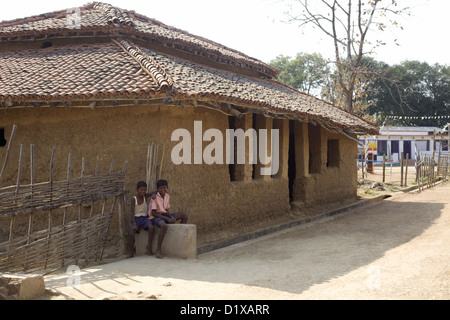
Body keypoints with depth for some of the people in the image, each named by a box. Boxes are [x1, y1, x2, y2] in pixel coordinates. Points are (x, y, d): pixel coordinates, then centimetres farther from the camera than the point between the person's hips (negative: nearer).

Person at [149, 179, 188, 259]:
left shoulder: (167, 196, 7)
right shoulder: (155, 197, -14)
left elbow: (166, 210, 12)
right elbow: (153, 213, -17)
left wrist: (172, 217, -10)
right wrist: (167, 219, -22)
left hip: (164, 215, 7)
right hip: (155, 217, -7)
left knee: (185, 215, -4)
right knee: (164, 226, -42)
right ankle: (158, 251, -35)